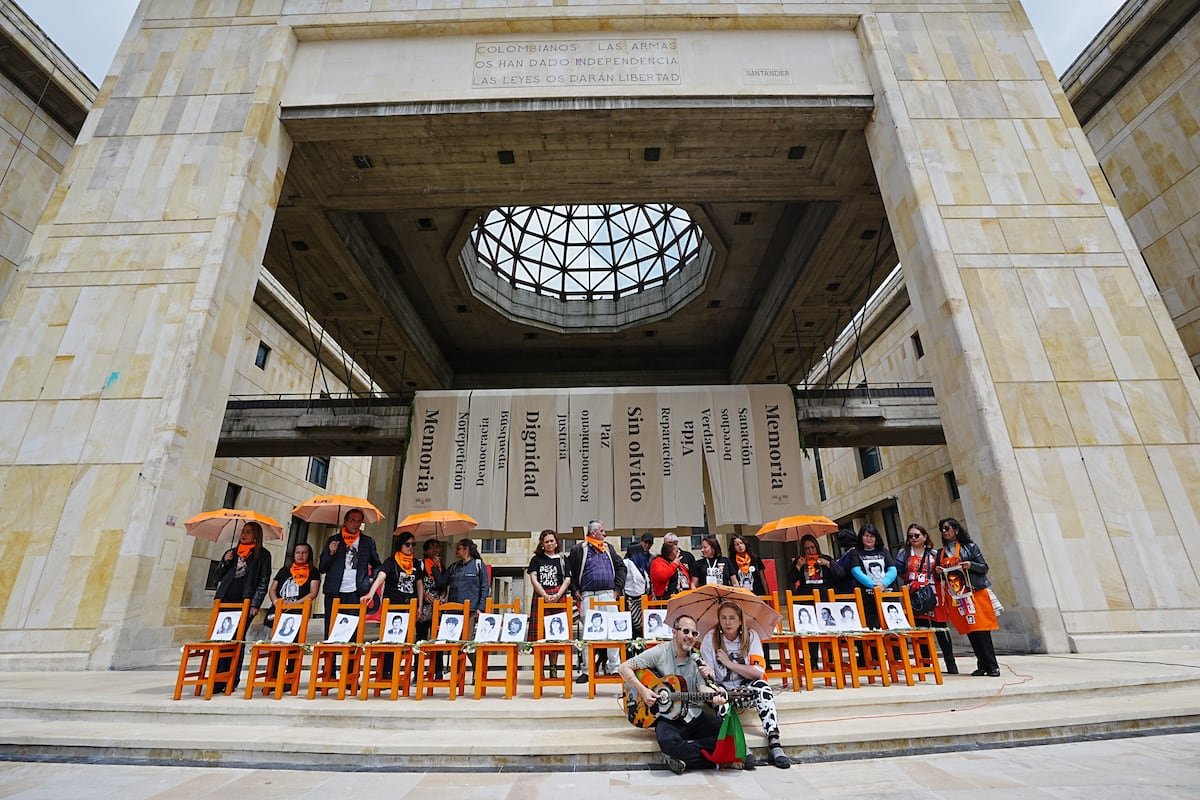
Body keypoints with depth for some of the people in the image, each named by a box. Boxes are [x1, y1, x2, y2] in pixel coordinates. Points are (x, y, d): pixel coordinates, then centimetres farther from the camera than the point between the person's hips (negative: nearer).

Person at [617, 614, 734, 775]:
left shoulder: (697, 660, 9)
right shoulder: (659, 653, -5)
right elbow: (624, 668, -7)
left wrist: (714, 696, -24)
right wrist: (643, 690, -18)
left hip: (694, 715, 4)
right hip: (668, 717, -4)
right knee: (668, 741, -37)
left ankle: (683, 754, -8)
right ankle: (711, 760, -10)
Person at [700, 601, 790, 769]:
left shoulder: (751, 636, -6)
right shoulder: (710, 639, -9)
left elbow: (758, 673, -14)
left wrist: (729, 663, -17)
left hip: (745, 689, 1)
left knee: (761, 686, -29)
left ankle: (774, 742, -29)